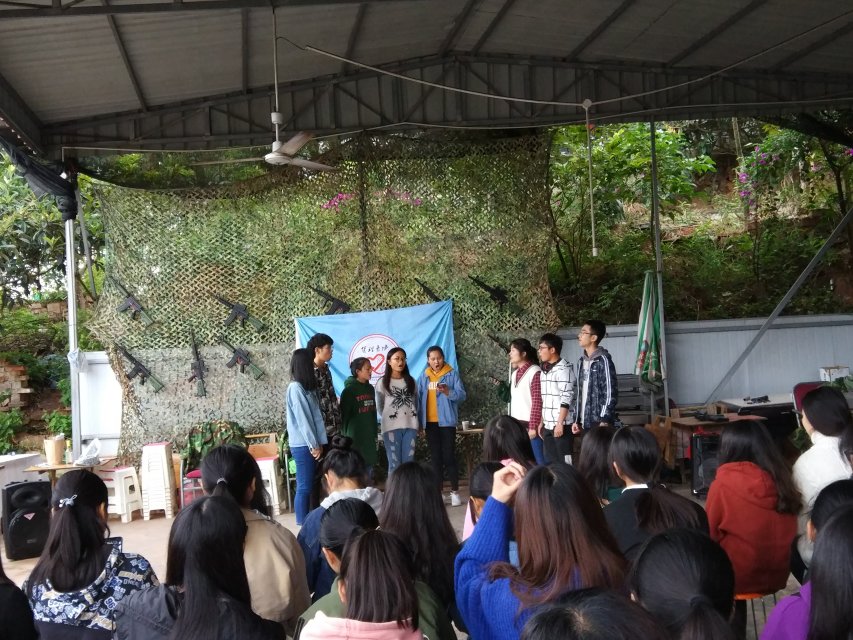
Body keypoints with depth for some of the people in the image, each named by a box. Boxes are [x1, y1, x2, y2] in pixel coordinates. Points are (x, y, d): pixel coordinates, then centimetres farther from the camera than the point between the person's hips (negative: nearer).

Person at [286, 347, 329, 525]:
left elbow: (316, 415, 9)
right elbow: (302, 419, -15)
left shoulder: (308, 387, 13)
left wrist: (319, 442, 3)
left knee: (309, 486, 10)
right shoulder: (295, 388, -13)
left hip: (310, 444, 8)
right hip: (303, 445, -8)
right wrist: (314, 445, -12)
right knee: (304, 487, -4)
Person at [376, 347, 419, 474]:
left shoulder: (411, 381, 11)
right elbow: (380, 407, 6)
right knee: (394, 463, -2)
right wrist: (390, 417, 10)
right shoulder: (382, 383, 0)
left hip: (410, 426, 3)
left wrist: (417, 423, 8)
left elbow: (416, 403, 14)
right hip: (391, 427, -3)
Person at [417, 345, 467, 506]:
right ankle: (438, 492, 16)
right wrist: (418, 420, 0)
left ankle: (455, 492, 5)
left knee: (449, 456, -3)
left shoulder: (452, 374, -3)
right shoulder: (423, 377, 6)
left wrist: (448, 392, -25)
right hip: (430, 422, 3)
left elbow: (462, 395, -8)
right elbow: (419, 398, 6)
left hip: (446, 421, -3)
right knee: (435, 457, 9)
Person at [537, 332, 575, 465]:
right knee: (550, 462, 9)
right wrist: (542, 422, 16)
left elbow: (566, 398, -16)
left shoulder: (564, 368, -10)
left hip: (561, 424, -8)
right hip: (547, 425, 8)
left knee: (564, 461, -3)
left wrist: (560, 423, -19)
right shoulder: (544, 370, 15)